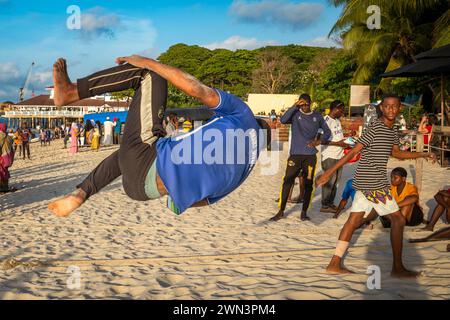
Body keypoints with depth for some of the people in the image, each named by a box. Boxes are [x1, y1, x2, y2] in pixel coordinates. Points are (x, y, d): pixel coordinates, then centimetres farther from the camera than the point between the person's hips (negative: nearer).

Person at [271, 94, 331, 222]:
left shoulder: (317, 116, 8)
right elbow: (283, 120, -19)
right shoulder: (295, 114, 1)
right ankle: (281, 211, 5)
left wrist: (319, 141, -2)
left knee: (308, 184, 2)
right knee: (287, 182, -4)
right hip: (295, 154, -1)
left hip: (310, 155, 2)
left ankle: (304, 212, 13)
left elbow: (327, 132, 16)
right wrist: (294, 106, -22)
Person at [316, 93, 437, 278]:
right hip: (373, 183, -9)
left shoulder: (393, 130, 13)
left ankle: (335, 263, 14)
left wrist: (423, 155, 26)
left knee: (354, 220, 9)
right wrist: (329, 172, -17)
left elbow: (396, 153, 27)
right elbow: (353, 152, -17)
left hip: (366, 182, 9)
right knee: (398, 220, -1)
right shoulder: (375, 127, -15)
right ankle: (398, 268, 8)